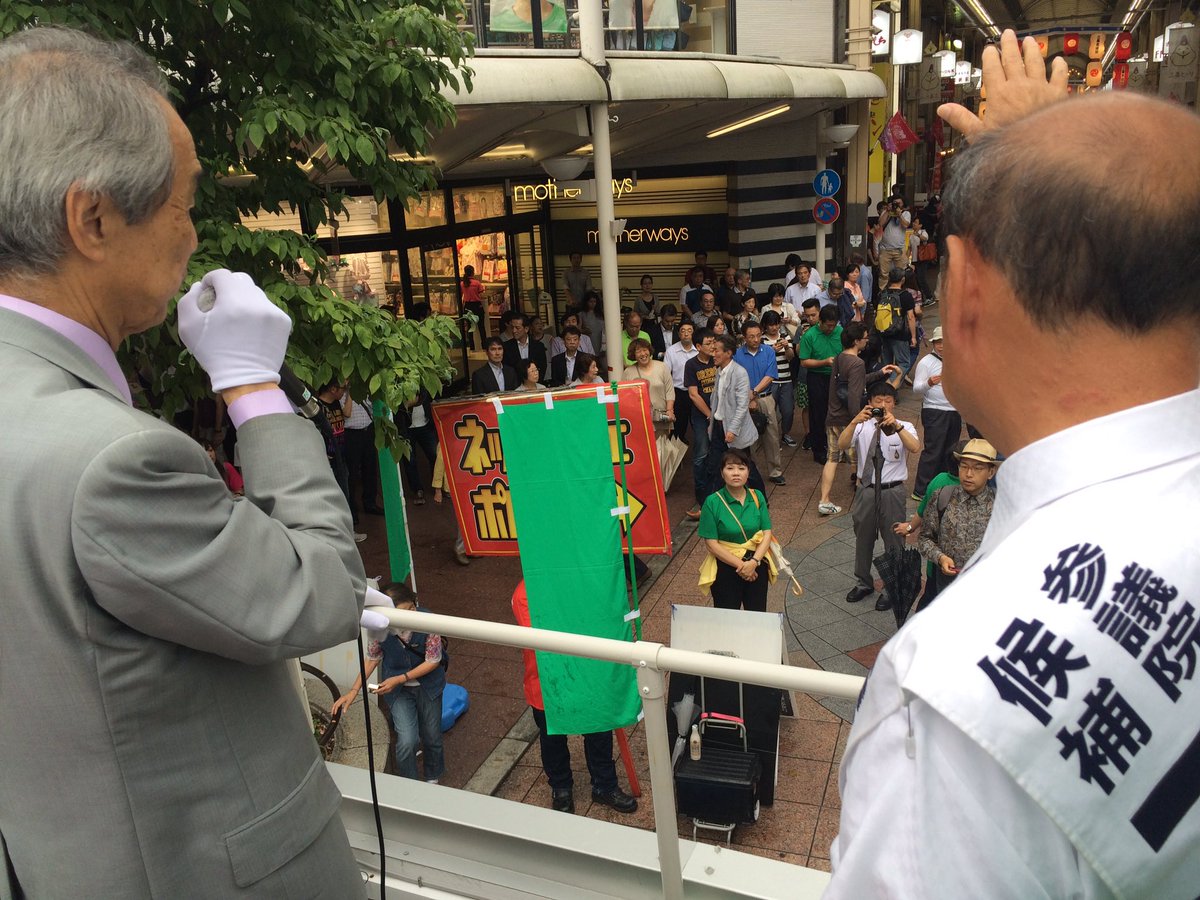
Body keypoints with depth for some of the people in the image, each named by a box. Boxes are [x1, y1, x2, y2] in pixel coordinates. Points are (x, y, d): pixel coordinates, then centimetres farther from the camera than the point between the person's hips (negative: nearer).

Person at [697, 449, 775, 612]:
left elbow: (767, 533, -4)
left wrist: (754, 562, -19)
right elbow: (711, 544, -13)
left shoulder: (757, 497, -3)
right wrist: (740, 565, -18)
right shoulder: (713, 502, -13)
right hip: (725, 566, -3)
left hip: (757, 565, 3)